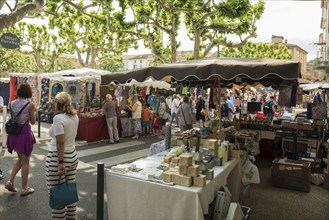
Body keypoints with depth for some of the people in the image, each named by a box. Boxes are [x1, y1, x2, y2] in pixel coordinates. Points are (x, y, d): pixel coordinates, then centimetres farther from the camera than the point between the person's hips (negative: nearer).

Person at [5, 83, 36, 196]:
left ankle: (10, 181, 16)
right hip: (25, 133, -5)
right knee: (25, 162, 7)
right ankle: (24, 188, 17)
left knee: (20, 159, 25)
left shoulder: (11, 104, 3)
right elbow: (33, 122, -5)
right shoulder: (30, 105, -12)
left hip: (13, 133, 6)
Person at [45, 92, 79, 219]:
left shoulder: (58, 118, -17)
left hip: (57, 158, -8)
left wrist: (60, 162, -20)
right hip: (72, 156, 8)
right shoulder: (74, 117, 5)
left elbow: (60, 143, -21)